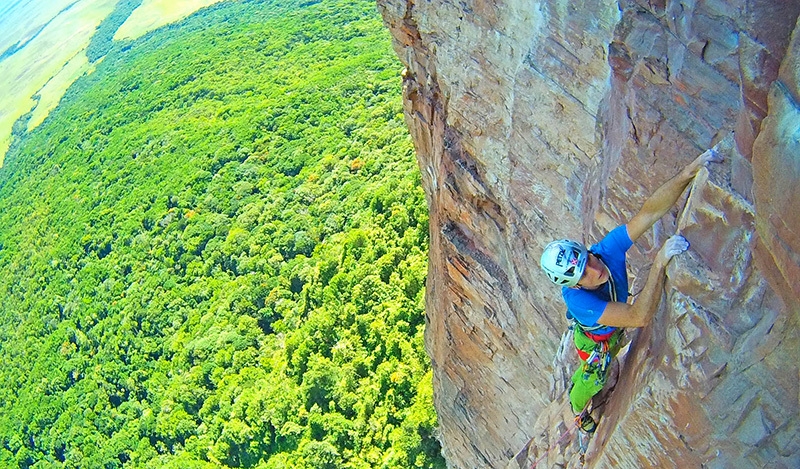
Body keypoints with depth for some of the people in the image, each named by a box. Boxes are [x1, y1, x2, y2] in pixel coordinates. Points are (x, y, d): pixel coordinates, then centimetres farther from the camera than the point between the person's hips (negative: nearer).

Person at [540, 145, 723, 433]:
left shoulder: (606, 250, -37)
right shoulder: (577, 300, -49)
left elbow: (650, 212, -42)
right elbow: (640, 317, -54)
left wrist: (689, 172, -55)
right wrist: (660, 263, -60)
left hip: (615, 327, 4)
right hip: (595, 340, -4)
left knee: (608, 357, 36)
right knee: (591, 380, 24)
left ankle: (587, 375, 70)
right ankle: (578, 412, 58)